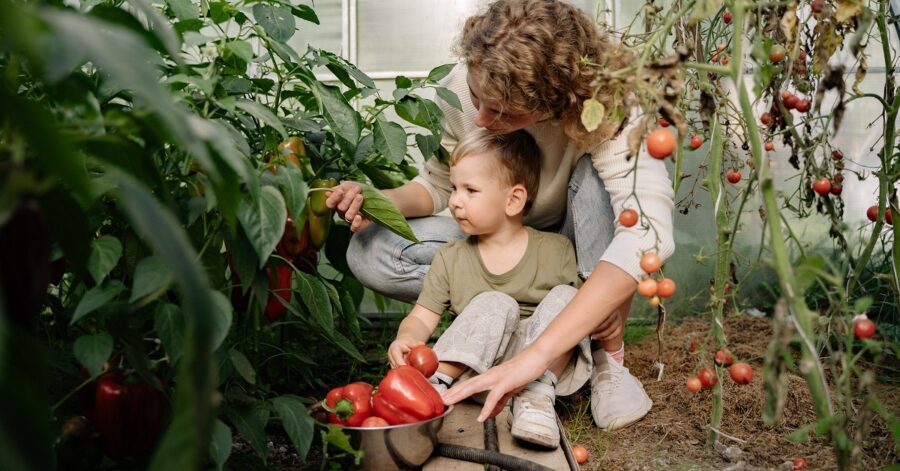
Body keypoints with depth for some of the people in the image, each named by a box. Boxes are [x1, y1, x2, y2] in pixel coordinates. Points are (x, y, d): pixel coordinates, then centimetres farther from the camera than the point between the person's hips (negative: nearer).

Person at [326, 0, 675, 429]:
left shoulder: (604, 105, -33)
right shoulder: (459, 89, -22)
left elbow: (649, 233, -48)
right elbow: (440, 183, -4)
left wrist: (536, 355, -57)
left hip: (577, 246, -3)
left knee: (598, 172, -34)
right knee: (369, 252, -22)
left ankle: (608, 357, -22)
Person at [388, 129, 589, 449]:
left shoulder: (556, 250, 1)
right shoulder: (451, 258, 6)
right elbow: (422, 317, 3)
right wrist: (406, 338, -20)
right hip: (478, 365, 0)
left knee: (564, 297, -21)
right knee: (495, 305, -26)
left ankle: (537, 396, -29)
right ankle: (434, 383, -29)